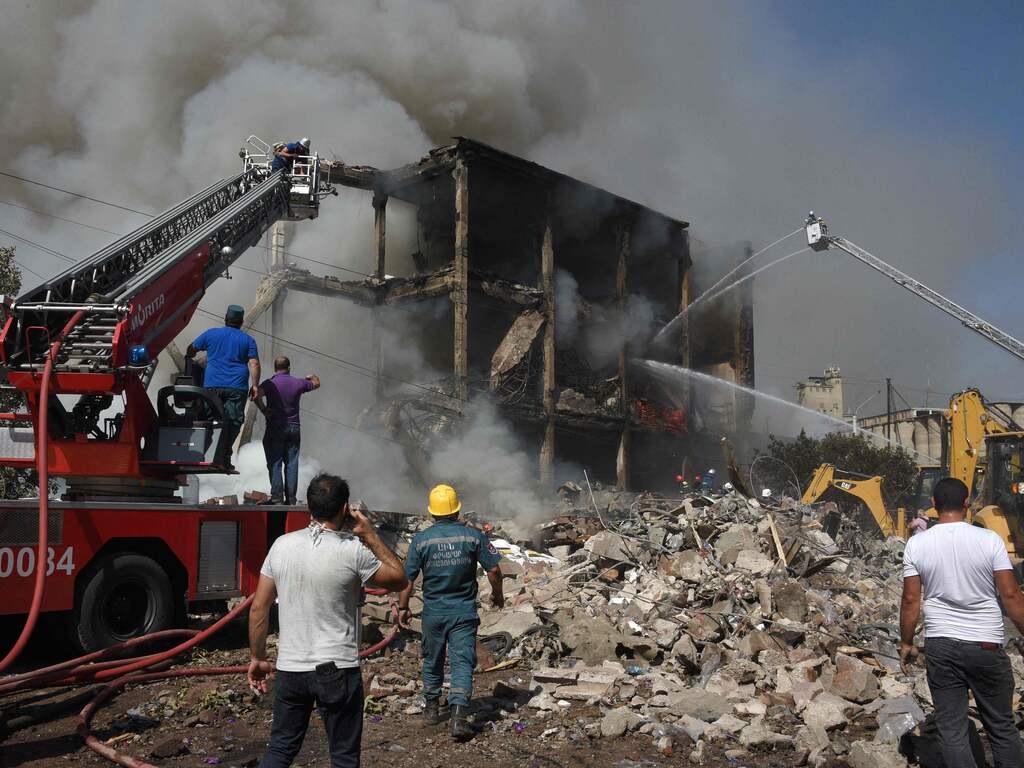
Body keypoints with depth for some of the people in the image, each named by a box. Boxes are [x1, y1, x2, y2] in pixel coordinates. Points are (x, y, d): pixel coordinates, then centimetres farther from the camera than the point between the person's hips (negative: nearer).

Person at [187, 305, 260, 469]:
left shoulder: (211, 334, 10)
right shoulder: (248, 340, 8)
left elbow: (191, 350, 22)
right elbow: (254, 364, -1)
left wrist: (190, 357, 43)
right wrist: (254, 385, 2)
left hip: (213, 385, 1)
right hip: (237, 387, -1)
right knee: (234, 422, 1)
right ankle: (222, 459, -3)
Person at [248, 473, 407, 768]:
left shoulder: (282, 545, -1)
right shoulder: (353, 551, -14)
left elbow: (258, 608, 3)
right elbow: (399, 579, 1)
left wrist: (257, 658, 13)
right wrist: (371, 536, 3)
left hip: (289, 668, 4)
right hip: (337, 671, -4)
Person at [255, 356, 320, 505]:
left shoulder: (270, 383, -6)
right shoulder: (298, 383, 3)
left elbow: (257, 395, -25)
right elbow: (316, 384, 21)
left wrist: (263, 410, -11)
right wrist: (313, 376, 43)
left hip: (275, 428, -2)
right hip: (294, 428, 2)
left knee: (275, 463, 1)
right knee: (291, 464, 5)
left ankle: (277, 498, -4)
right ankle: (290, 499, 5)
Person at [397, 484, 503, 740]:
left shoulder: (421, 539, -6)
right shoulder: (473, 536, -6)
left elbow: (406, 578, -4)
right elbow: (493, 570, -4)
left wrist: (403, 608, 9)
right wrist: (497, 594, 14)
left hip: (433, 613, 1)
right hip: (464, 612, -1)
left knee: (432, 661, 19)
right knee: (462, 663, 0)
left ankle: (432, 709, 34)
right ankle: (458, 717, -11)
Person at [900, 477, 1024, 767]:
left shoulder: (917, 544, -4)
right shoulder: (989, 539, -8)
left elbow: (911, 599, -2)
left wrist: (906, 643, 8)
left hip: (940, 645, 1)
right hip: (986, 645, 0)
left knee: (951, 729, 8)